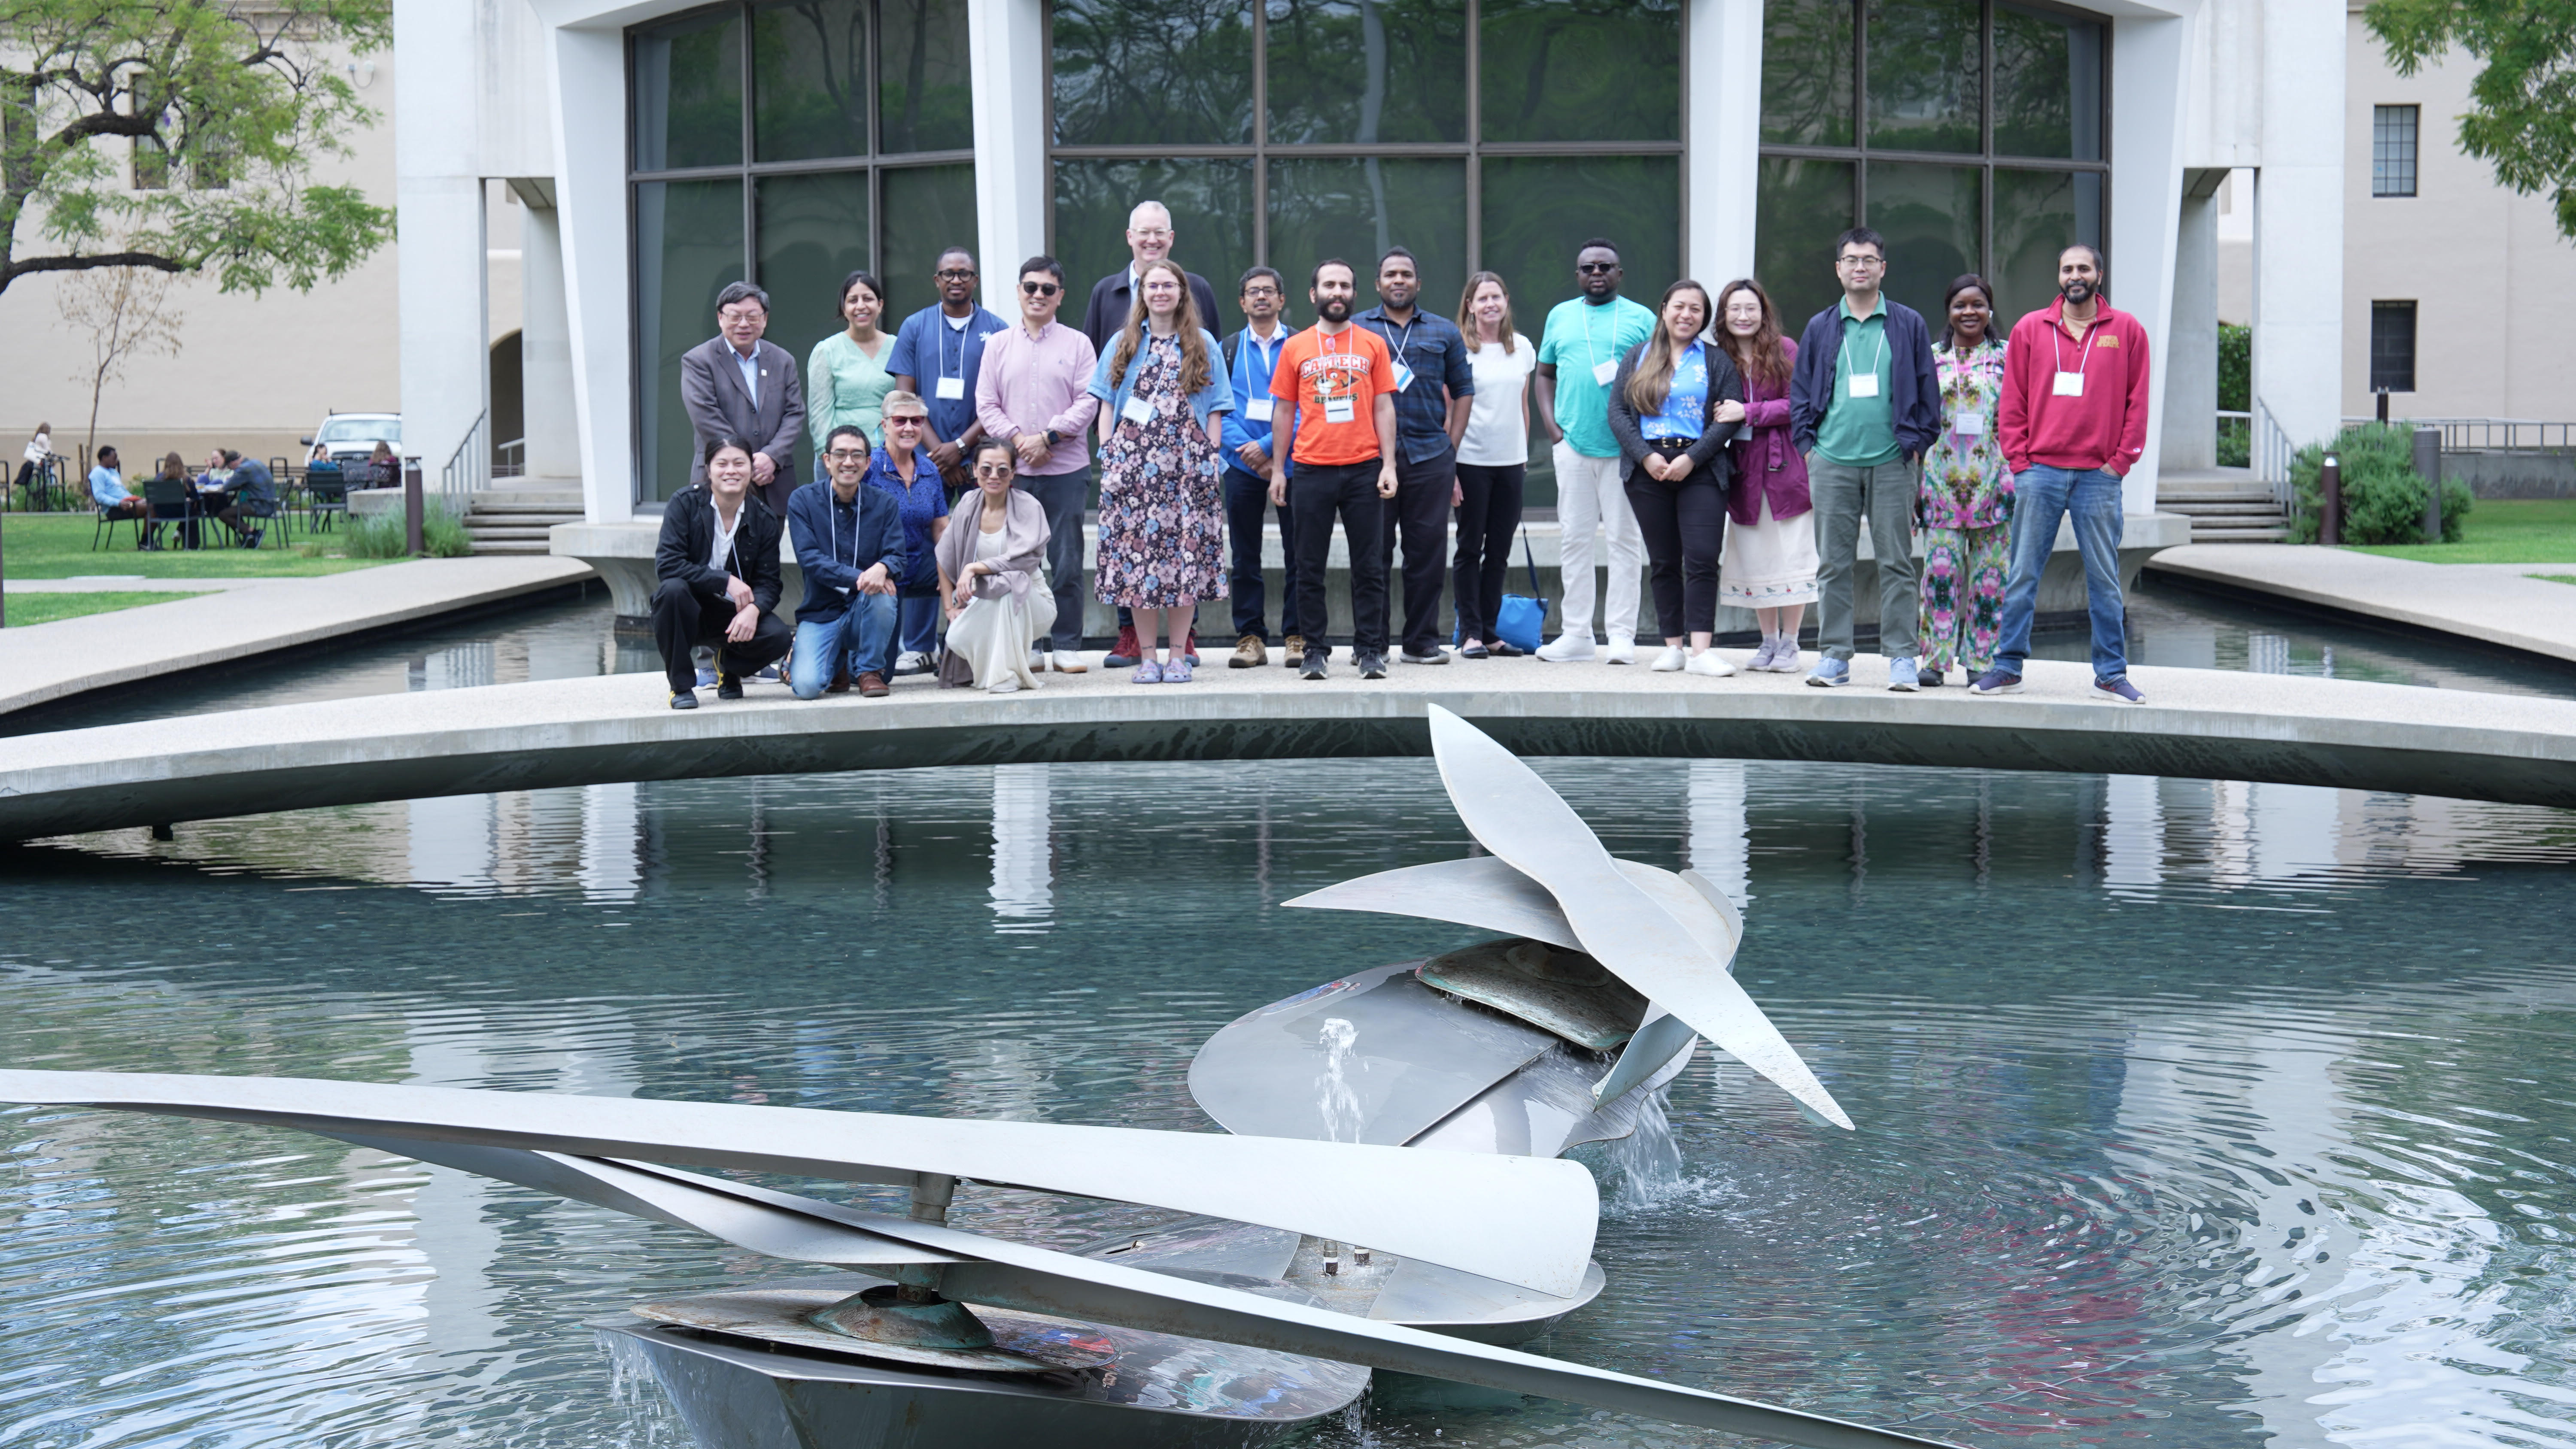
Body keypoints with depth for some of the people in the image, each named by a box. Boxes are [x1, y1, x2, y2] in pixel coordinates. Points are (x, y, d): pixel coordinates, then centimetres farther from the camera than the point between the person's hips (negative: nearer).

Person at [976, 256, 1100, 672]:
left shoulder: (1077, 344, 7)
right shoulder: (998, 345, 12)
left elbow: (1088, 403, -1)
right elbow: (986, 405, 7)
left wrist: (1047, 437, -11)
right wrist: (1019, 440, -8)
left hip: (1067, 469, -1)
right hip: (1013, 469, 1)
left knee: (1067, 562, -1)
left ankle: (1066, 645, 6)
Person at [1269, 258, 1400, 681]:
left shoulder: (1372, 345, 7)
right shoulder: (1296, 348, 7)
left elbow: (1384, 408, 6)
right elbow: (1285, 411, 10)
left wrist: (1388, 465, -2)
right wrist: (1277, 469, 5)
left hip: (1363, 469, 0)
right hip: (1311, 470, 0)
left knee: (1368, 566, 1)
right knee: (1310, 567, 3)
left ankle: (1370, 650, 6)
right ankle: (1314, 650, 10)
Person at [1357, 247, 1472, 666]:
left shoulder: (1444, 332, 14)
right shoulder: (1356, 329, 9)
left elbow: (1463, 391, 15)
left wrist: (1450, 448, 6)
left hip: (1430, 456, 2)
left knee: (1428, 550, 1)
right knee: (1373, 552, -1)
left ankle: (1423, 641, 9)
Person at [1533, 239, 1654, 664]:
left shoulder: (1641, 319, 5)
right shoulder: (1560, 317, 14)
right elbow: (1545, 374, 18)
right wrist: (1552, 426, 4)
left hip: (1624, 448, -3)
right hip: (1572, 444, 3)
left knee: (1625, 540, 0)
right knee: (1574, 539, 5)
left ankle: (1621, 634, 4)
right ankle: (1576, 633, 12)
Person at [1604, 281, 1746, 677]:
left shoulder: (1717, 361, 8)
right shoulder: (1638, 357, 13)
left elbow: (1731, 416, -1)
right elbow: (1617, 410, 5)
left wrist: (1691, 459, -12)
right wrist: (1646, 456, -9)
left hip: (1700, 470, -2)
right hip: (1648, 470, 2)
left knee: (1702, 559, -12)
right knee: (1664, 562, 5)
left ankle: (1701, 650, -16)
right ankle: (1673, 646, 10)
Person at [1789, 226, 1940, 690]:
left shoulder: (1908, 325, 7)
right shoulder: (1820, 328, 11)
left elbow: (1927, 390, 7)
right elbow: (1800, 392, 14)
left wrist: (1916, 443, -1)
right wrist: (1807, 443, 3)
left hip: (1892, 462, -2)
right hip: (1832, 462, 2)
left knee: (1896, 563, -1)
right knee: (1834, 564, 4)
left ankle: (1901, 657, 3)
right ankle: (1834, 656, 10)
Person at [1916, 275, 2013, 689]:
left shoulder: (2009, 357, 6)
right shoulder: (1931, 358, 11)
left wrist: (2019, 479, -2)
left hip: (1992, 481, -1)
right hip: (1941, 480, 1)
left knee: (1990, 572, 0)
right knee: (1940, 568, -4)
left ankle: (1982, 659, 6)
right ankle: (1936, 658, 0)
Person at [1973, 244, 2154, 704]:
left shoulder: (2127, 331, 7)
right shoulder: (2030, 330, 8)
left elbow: (2137, 402, 6)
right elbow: (2013, 401, 8)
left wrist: (2120, 460, -2)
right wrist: (2019, 460, -1)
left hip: (2099, 476, -1)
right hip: (2039, 472, 1)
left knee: (2104, 580, 2)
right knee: (2022, 576, 1)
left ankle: (2111, 674, 7)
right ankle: (2008, 668, 6)